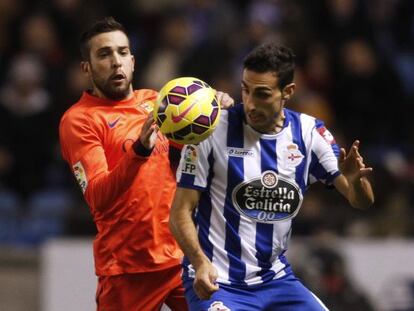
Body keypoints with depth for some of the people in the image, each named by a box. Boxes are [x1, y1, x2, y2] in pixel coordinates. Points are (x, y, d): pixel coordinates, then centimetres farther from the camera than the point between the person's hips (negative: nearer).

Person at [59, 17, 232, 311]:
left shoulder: (154, 101, 11)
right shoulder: (78, 120, -6)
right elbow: (98, 198, -17)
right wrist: (140, 150, -32)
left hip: (183, 255, 5)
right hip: (128, 268, -5)